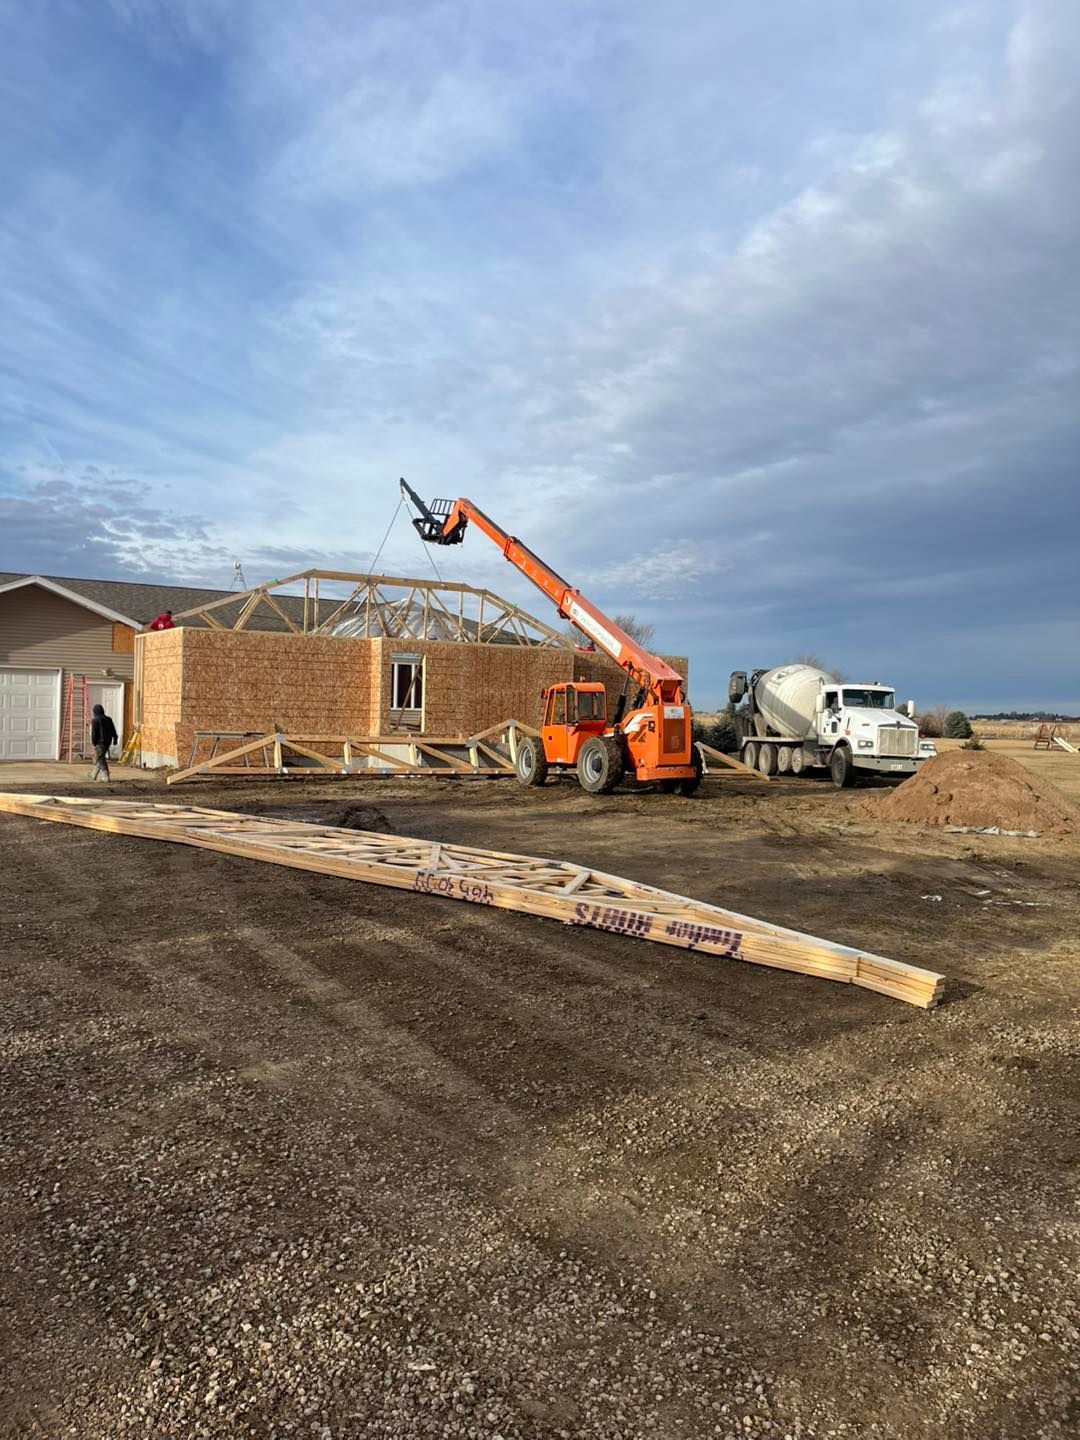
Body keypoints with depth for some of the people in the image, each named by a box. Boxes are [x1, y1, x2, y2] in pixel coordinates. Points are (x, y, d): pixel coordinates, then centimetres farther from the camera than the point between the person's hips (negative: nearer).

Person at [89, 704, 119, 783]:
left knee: (101, 759, -6)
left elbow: (94, 732, -13)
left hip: (99, 741, -7)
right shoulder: (108, 719, 11)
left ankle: (106, 777, -14)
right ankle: (94, 775, 30)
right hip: (108, 741, 7)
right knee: (100, 759, 18)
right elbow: (113, 730, 10)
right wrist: (115, 739, 12)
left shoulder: (95, 720, -8)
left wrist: (93, 742, -9)